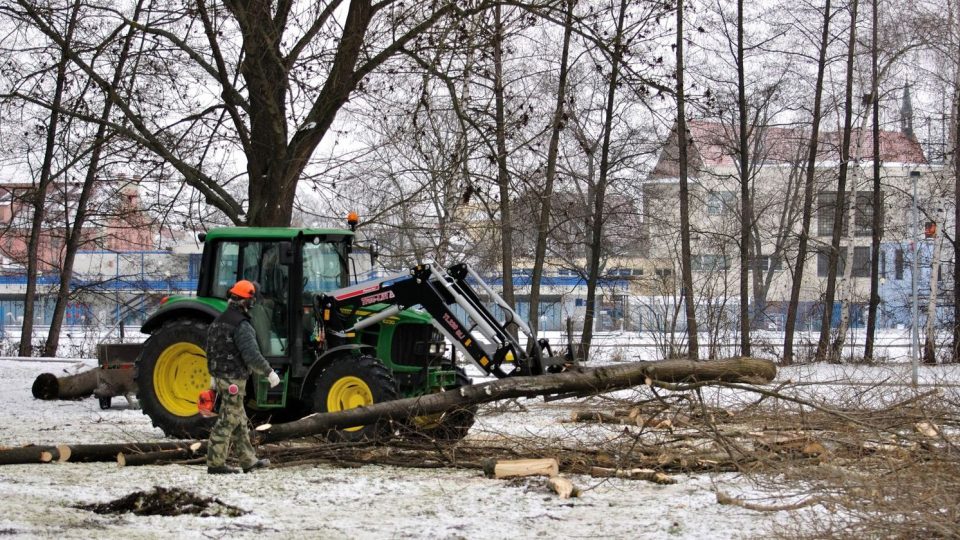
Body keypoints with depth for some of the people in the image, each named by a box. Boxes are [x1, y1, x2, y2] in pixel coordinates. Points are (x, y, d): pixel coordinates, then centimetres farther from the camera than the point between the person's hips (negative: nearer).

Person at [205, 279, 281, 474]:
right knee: (228, 420, -5)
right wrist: (269, 373, -15)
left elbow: (212, 350, 19)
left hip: (220, 376, 9)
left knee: (239, 421, 15)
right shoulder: (241, 326, -18)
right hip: (234, 379, -9)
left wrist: (215, 377, 28)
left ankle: (249, 461, 20)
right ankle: (215, 463, -3)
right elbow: (252, 355, -25)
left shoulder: (218, 322, 11)